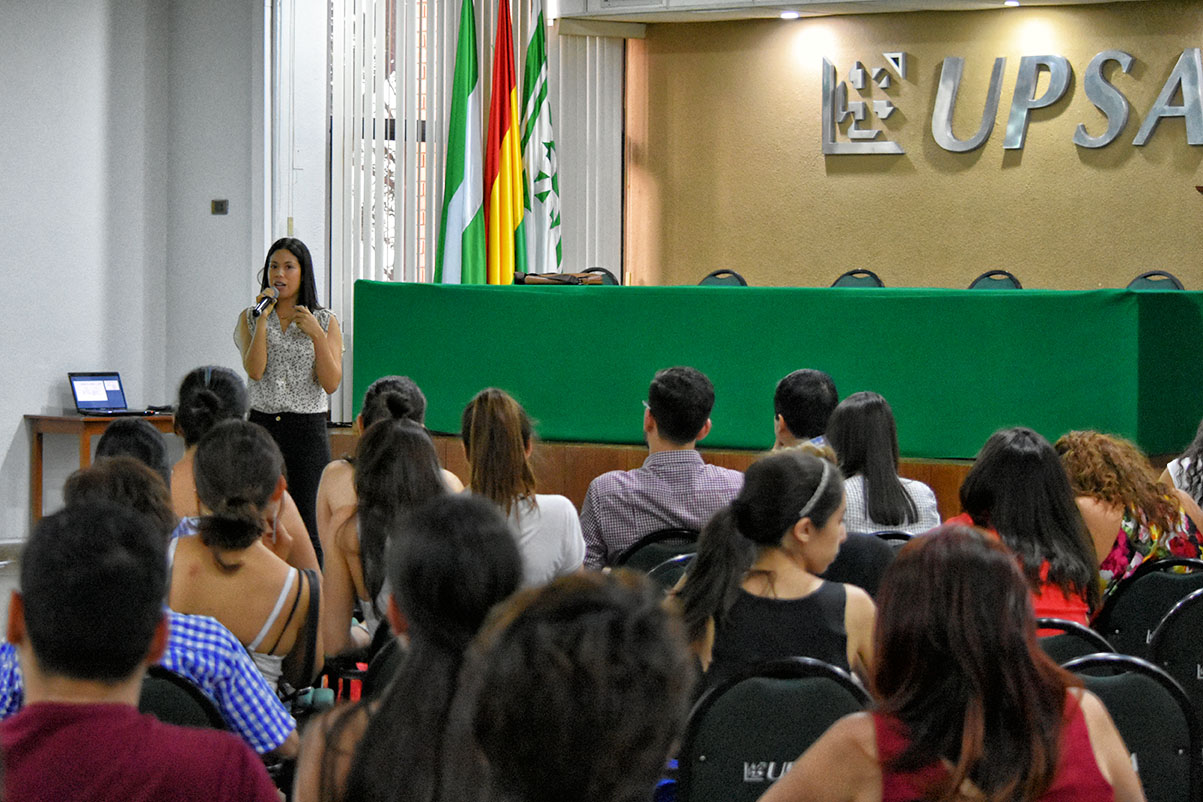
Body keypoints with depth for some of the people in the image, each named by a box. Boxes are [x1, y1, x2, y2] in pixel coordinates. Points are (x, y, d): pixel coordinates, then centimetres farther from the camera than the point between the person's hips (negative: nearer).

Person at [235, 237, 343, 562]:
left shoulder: (325, 321, 6)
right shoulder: (250, 318, 9)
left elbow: (331, 384, -3)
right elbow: (254, 370, -8)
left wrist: (317, 334, -11)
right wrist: (263, 318, -10)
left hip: (307, 428, -2)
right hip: (261, 425, 2)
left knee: (305, 529, -5)